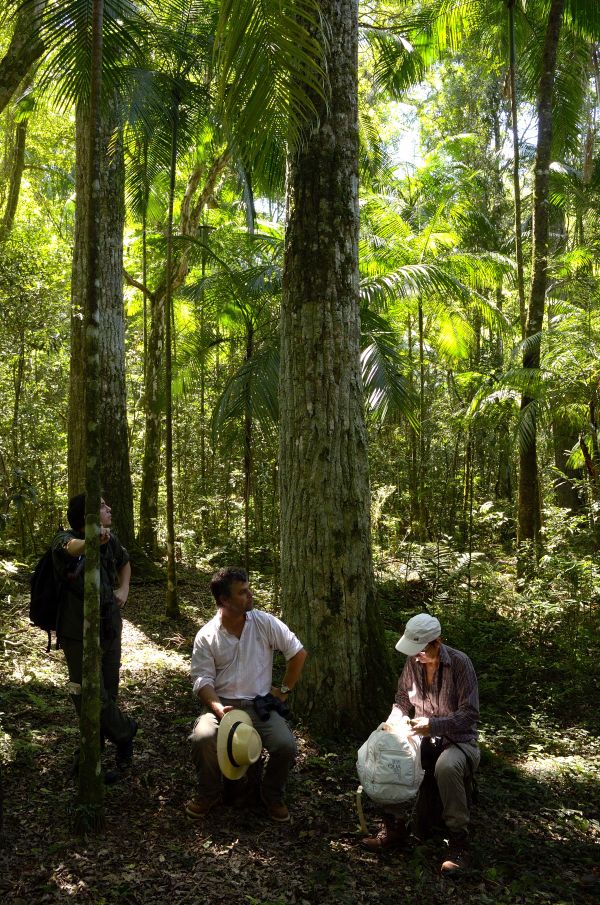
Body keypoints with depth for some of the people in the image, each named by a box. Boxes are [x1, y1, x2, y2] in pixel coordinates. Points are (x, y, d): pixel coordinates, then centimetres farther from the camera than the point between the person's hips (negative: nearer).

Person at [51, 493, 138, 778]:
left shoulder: (110, 541, 0)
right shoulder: (66, 539, -17)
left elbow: (124, 562, 22)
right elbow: (71, 547, -43)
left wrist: (124, 589, 2)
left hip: (109, 629, 5)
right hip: (79, 634, -5)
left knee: (108, 695, 12)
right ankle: (125, 732, 21)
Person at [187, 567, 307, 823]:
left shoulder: (265, 623, -4)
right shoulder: (206, 636, -4)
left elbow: (298, 653, 4)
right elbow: (202, 679, -5)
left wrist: (284, 690, 4)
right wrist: (218, 709, -23)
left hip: (259, 703, 1)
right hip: (221, 702, 0)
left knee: (286, 745, -24)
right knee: (202, 738, -31)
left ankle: (272, 795, 8)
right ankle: (208, 794, 0)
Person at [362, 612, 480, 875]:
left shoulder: (459, 663, -17)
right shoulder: (413, 662, -2)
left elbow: (470, 714, -18)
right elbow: (402, 702, 12)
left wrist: (433, 725, -29)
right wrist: (391, 724, -8)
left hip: (459, 741, -5)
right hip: (424, 737, 6)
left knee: (446, 766, -38)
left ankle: (459, 842, -22)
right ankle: (393, 827, -4)